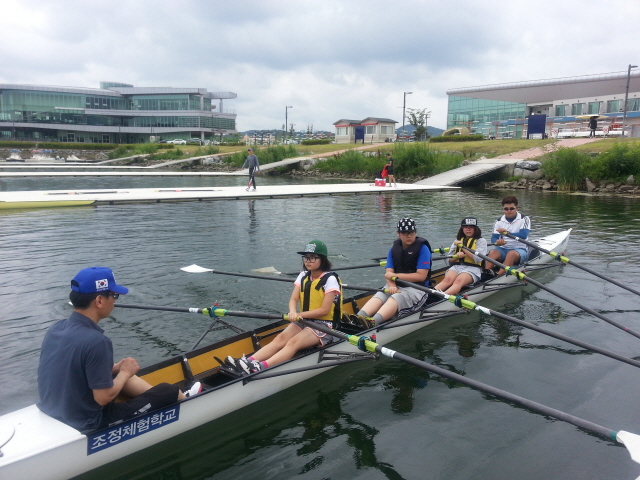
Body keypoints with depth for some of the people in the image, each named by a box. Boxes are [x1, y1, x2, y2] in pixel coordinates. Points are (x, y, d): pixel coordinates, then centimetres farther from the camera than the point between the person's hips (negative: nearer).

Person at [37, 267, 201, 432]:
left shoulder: (55, 328, -4)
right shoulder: (95, 341, -30)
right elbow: (103, 398, -24)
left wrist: (114, 369, 7)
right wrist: (125, 372, -7)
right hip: (87, 425, -8)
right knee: (168, 391, 7)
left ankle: (181, 399, 38)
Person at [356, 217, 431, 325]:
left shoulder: (422, 248, -6)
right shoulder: (394, 248, 8)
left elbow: (421, 276, -13)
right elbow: (388, 273, 1)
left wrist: (395, 275, -8)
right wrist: (391, 286, -23)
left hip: (416, 289, -5)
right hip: (397, 286, 5)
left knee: (396, 298, -34)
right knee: (379, 296, -25)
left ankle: (373, 322, -60)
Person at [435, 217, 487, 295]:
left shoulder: (481, 241, 12)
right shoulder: (457, 240, 25)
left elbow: (478, 259, -5)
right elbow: (450, 260, 20)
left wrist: (463, 247, -7)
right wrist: (457, 256, -4)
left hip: (472, 268, -4)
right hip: (456, 266, 4)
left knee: (458, 281, -37)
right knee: (447, 279, -32)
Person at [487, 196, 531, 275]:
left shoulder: (524, 219, -1)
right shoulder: (499, 222, 8)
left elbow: (523, 235, -18)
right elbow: (493, 238, -1)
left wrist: (507, 233, -32)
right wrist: (497, 242, -27)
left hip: (520, 249, -3)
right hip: (503, 249, 3)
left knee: (512, 254, -36)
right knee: (492, 253, -28)